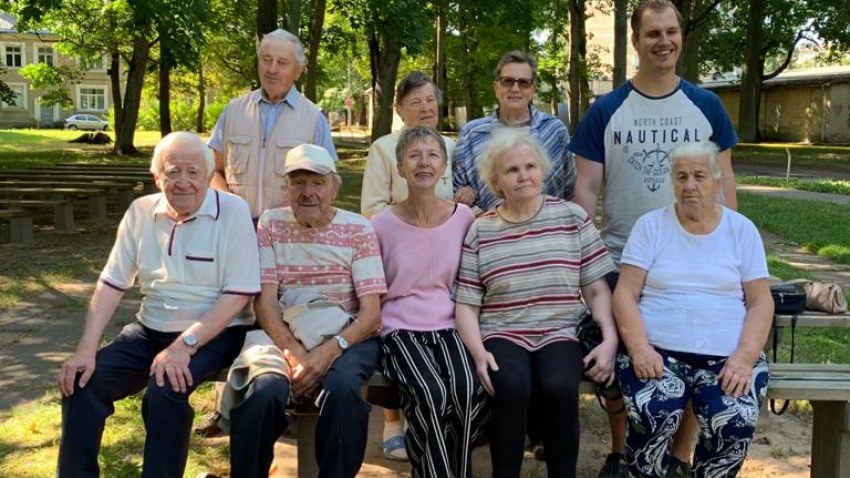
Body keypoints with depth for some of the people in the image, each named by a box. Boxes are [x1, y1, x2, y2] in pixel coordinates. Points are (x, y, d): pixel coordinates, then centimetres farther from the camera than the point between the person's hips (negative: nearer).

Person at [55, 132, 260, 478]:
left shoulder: (233, 212, -11)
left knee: (165, 390, -30)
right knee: (82, 380, -13)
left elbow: (238, 295, -15)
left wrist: (184, 345, -24)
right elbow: (111, 285, 3)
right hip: (150, 331, 5)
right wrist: (87, 349, -10)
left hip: (214, 334, -5)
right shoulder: (141, 212, 4)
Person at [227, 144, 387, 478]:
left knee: (342, 389, -33)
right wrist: (294, 353, -19)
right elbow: (264, 302, -3)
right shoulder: (270, 224, 6)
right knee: (263, 390, -30)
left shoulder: (358, 229, 3)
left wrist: (330, 350, -21)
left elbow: (371, 313, -4)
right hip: (285, 335, 1)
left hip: (346, 337, 0)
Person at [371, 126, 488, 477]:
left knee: (471, 392, -29)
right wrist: (376, 331, -4)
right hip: (401, 330, -1)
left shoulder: (465, 218, 5)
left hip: (450, 327, 2)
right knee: (431, 394, -31)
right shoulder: (382, 225, 2)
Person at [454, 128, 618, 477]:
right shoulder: (480, 231, 7)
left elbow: (597, 289, 6)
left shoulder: (572, 217, 7)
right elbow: (466, 304, 5)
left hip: (560, 334, 0)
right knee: (512, 388, -31)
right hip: (502, 335, 0)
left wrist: (610, 340, -8)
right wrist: (478, 352, -11)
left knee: (560, 387, -30)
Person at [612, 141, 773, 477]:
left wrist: (745, 358, -11)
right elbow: (625, 294, -1)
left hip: (727, 355, 1)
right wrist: (639, 348, -16)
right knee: (651, 418, -30)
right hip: (657, 350, -1)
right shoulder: (650, 225, 6)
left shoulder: (742, 230, 10)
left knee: (735, 425, -27)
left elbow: (761, 303, 5)